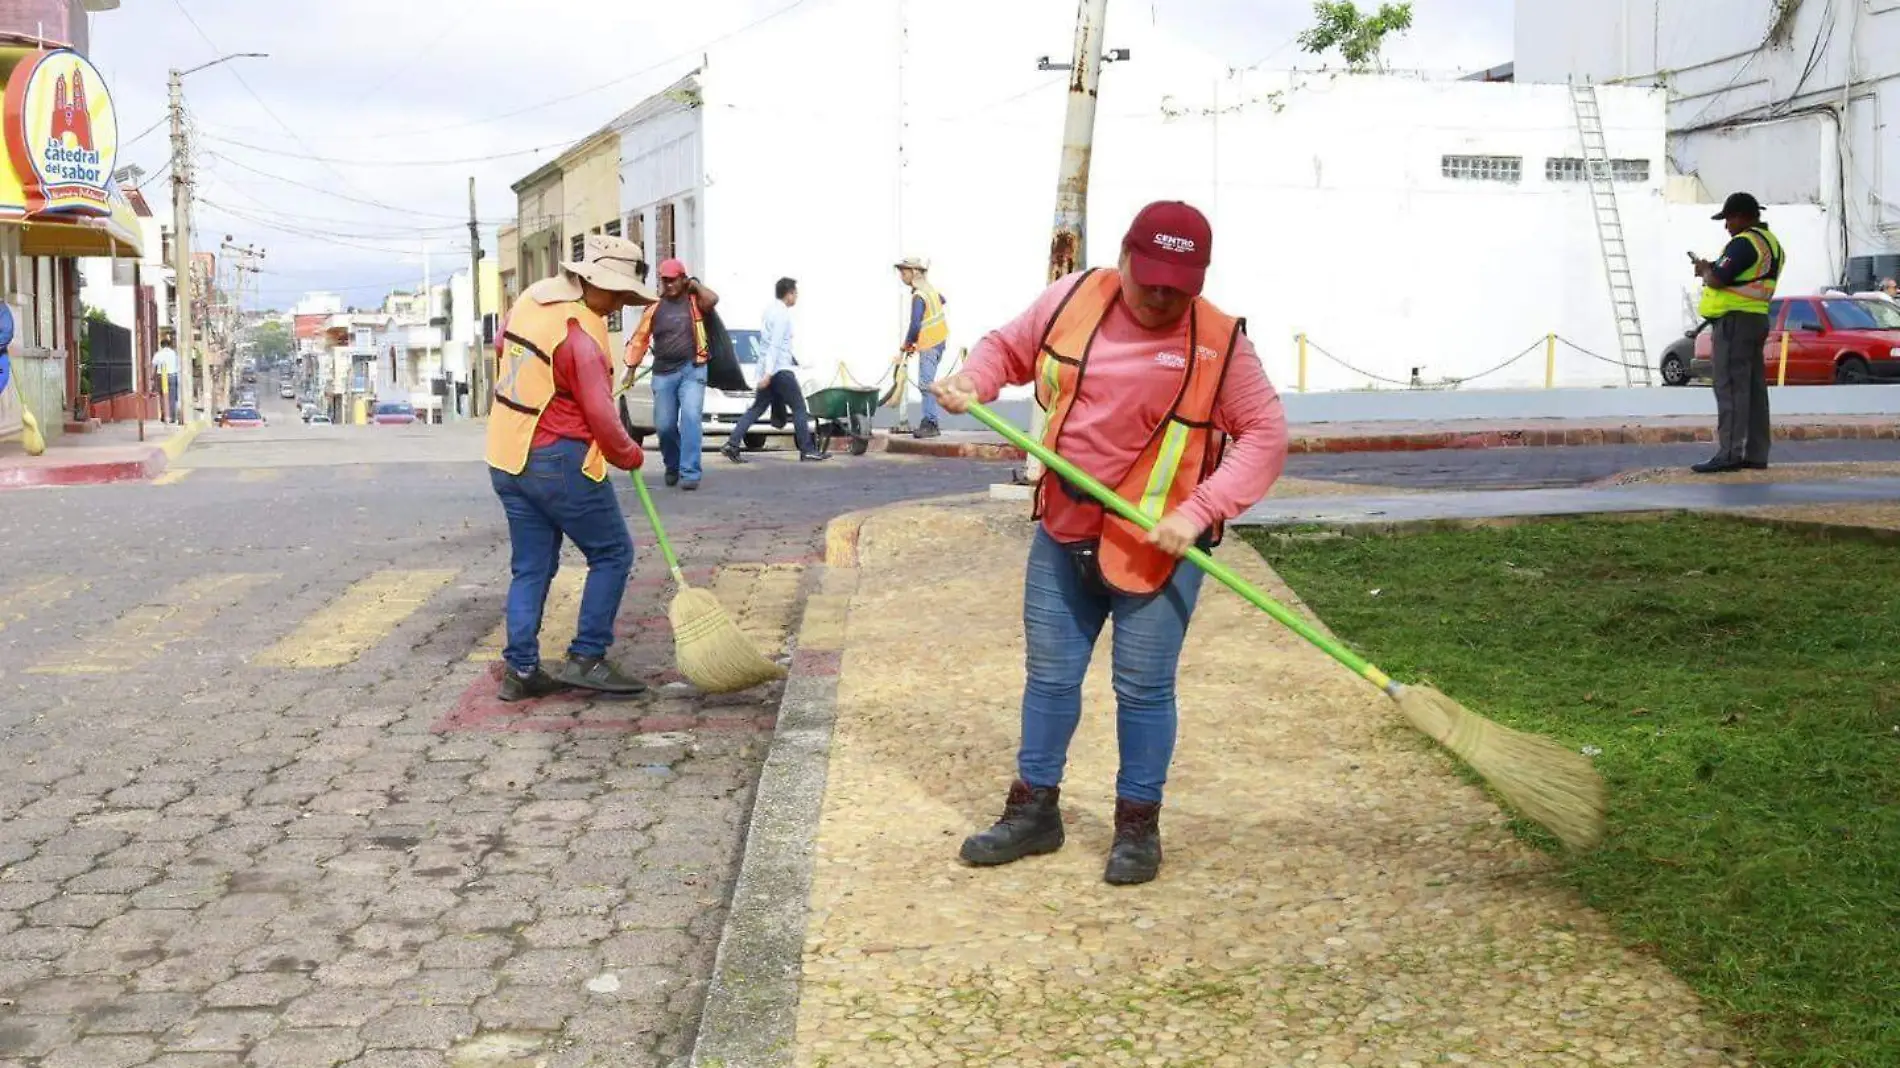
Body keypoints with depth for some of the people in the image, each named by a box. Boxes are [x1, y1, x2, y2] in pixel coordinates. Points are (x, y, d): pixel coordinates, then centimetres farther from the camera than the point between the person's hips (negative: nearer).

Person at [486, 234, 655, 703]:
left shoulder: (529, 300, 6)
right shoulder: (582, 332, -19)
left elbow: (502, 349, 26)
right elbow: (601, 416, -17)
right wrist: (629, 455, 0)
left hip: (507, 459, 8)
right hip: (559, 462, -8)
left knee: (531, 567, 13)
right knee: (612, 554, 5)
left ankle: (520, 670, 12)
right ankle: (586, 659, 2)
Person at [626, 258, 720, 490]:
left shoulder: (695, 301, 3)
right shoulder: (655, 308, 6)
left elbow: (713, 299, -20)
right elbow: (639, 339, 9)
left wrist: (695, 285, -4)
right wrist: (631, 368, 6)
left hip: (692, 370, -2)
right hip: (663, 373, 2)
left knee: (691, 418, -15)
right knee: (664, 425, 4)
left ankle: (689, 473, -16)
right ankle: (673, 466, 29)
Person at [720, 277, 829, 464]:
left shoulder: (770, 310, 15)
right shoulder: (782, 314, -14)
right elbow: (775, 345, -21)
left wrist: (792, 359, 34)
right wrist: (768, 373, -26)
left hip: (768, 368, 9)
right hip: (780, 369, -9)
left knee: (757, 408, 9)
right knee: (799, 408, 0)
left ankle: (732, 444, 0)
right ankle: (807, 450, 3)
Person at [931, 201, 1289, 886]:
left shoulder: (1218, 343, -12)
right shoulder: (1070, 299, -3)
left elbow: (1266, 434, -11)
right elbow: (1008, 349, 13)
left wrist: (1198, 511, -22)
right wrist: (970, 383, -8)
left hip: (1158, 547, -4)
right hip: (1063, 531, 4)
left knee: (1143, 688, 2)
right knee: (1049, 674, 12)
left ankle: (1139, 824, 19)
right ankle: (1034, 811, 26)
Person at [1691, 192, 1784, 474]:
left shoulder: (1743, 243, -14)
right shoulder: (1771, 243, 18)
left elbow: (1717, 280, -20)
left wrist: (1704, 270, 1)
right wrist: (1711, 269, 10)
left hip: (1735, 320, -10)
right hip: (1757, 320, 10)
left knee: (1730, 387, -11)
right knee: (1754, 388, 11)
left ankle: (1730, 453, -14)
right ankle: (1756, 453, 14)